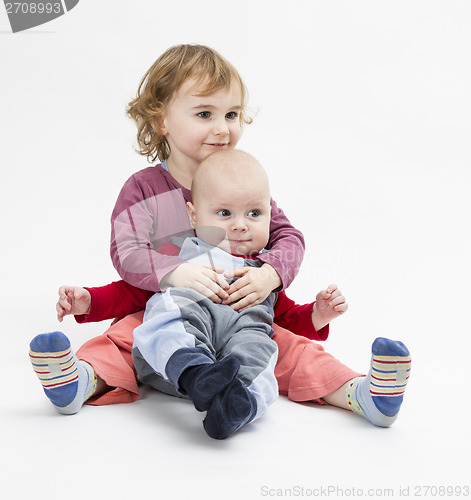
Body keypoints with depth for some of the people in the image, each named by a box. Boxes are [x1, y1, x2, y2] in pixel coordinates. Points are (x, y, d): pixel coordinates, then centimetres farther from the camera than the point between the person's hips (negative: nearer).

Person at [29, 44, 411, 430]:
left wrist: (270, 274, -25)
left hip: (240, 315, 2)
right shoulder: (144, 188, -4)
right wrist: (178, 272, -34)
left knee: (293, 347, -19)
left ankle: (357, 392, -32)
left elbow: (288, 236, -2)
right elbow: (127, 251, -14)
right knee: (122, 336, -29)